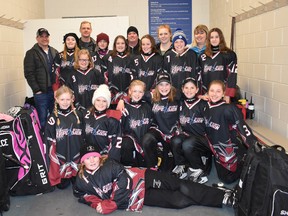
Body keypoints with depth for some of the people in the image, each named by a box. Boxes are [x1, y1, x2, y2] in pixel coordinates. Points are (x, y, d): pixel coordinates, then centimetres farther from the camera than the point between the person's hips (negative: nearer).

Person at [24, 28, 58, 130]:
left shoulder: (54, 52, 13)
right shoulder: (31, 53, -1)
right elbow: (29, 74, -6)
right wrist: (37, 90, -12)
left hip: (55, 91, 4)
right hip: (41, 92, -4)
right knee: (42, 119, 0)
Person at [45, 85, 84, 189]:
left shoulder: (77, 115, 1)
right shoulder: (53, 118, -7)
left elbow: (83, 135, 9)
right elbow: (49, 140, -5)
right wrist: (53, 157, -8)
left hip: (76, 156, 2)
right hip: (60, 157, -2)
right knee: (62, 185, 3)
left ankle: (73, 177, 37)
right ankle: (64, 179, 33)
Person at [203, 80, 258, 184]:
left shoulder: (229, 109, -22)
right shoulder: (206, 108, -2)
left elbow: (243, 128, -26)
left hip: (232, 150, -5)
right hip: (218, 151, 5)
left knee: (229, 179, 1)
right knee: (224, 178, 14)